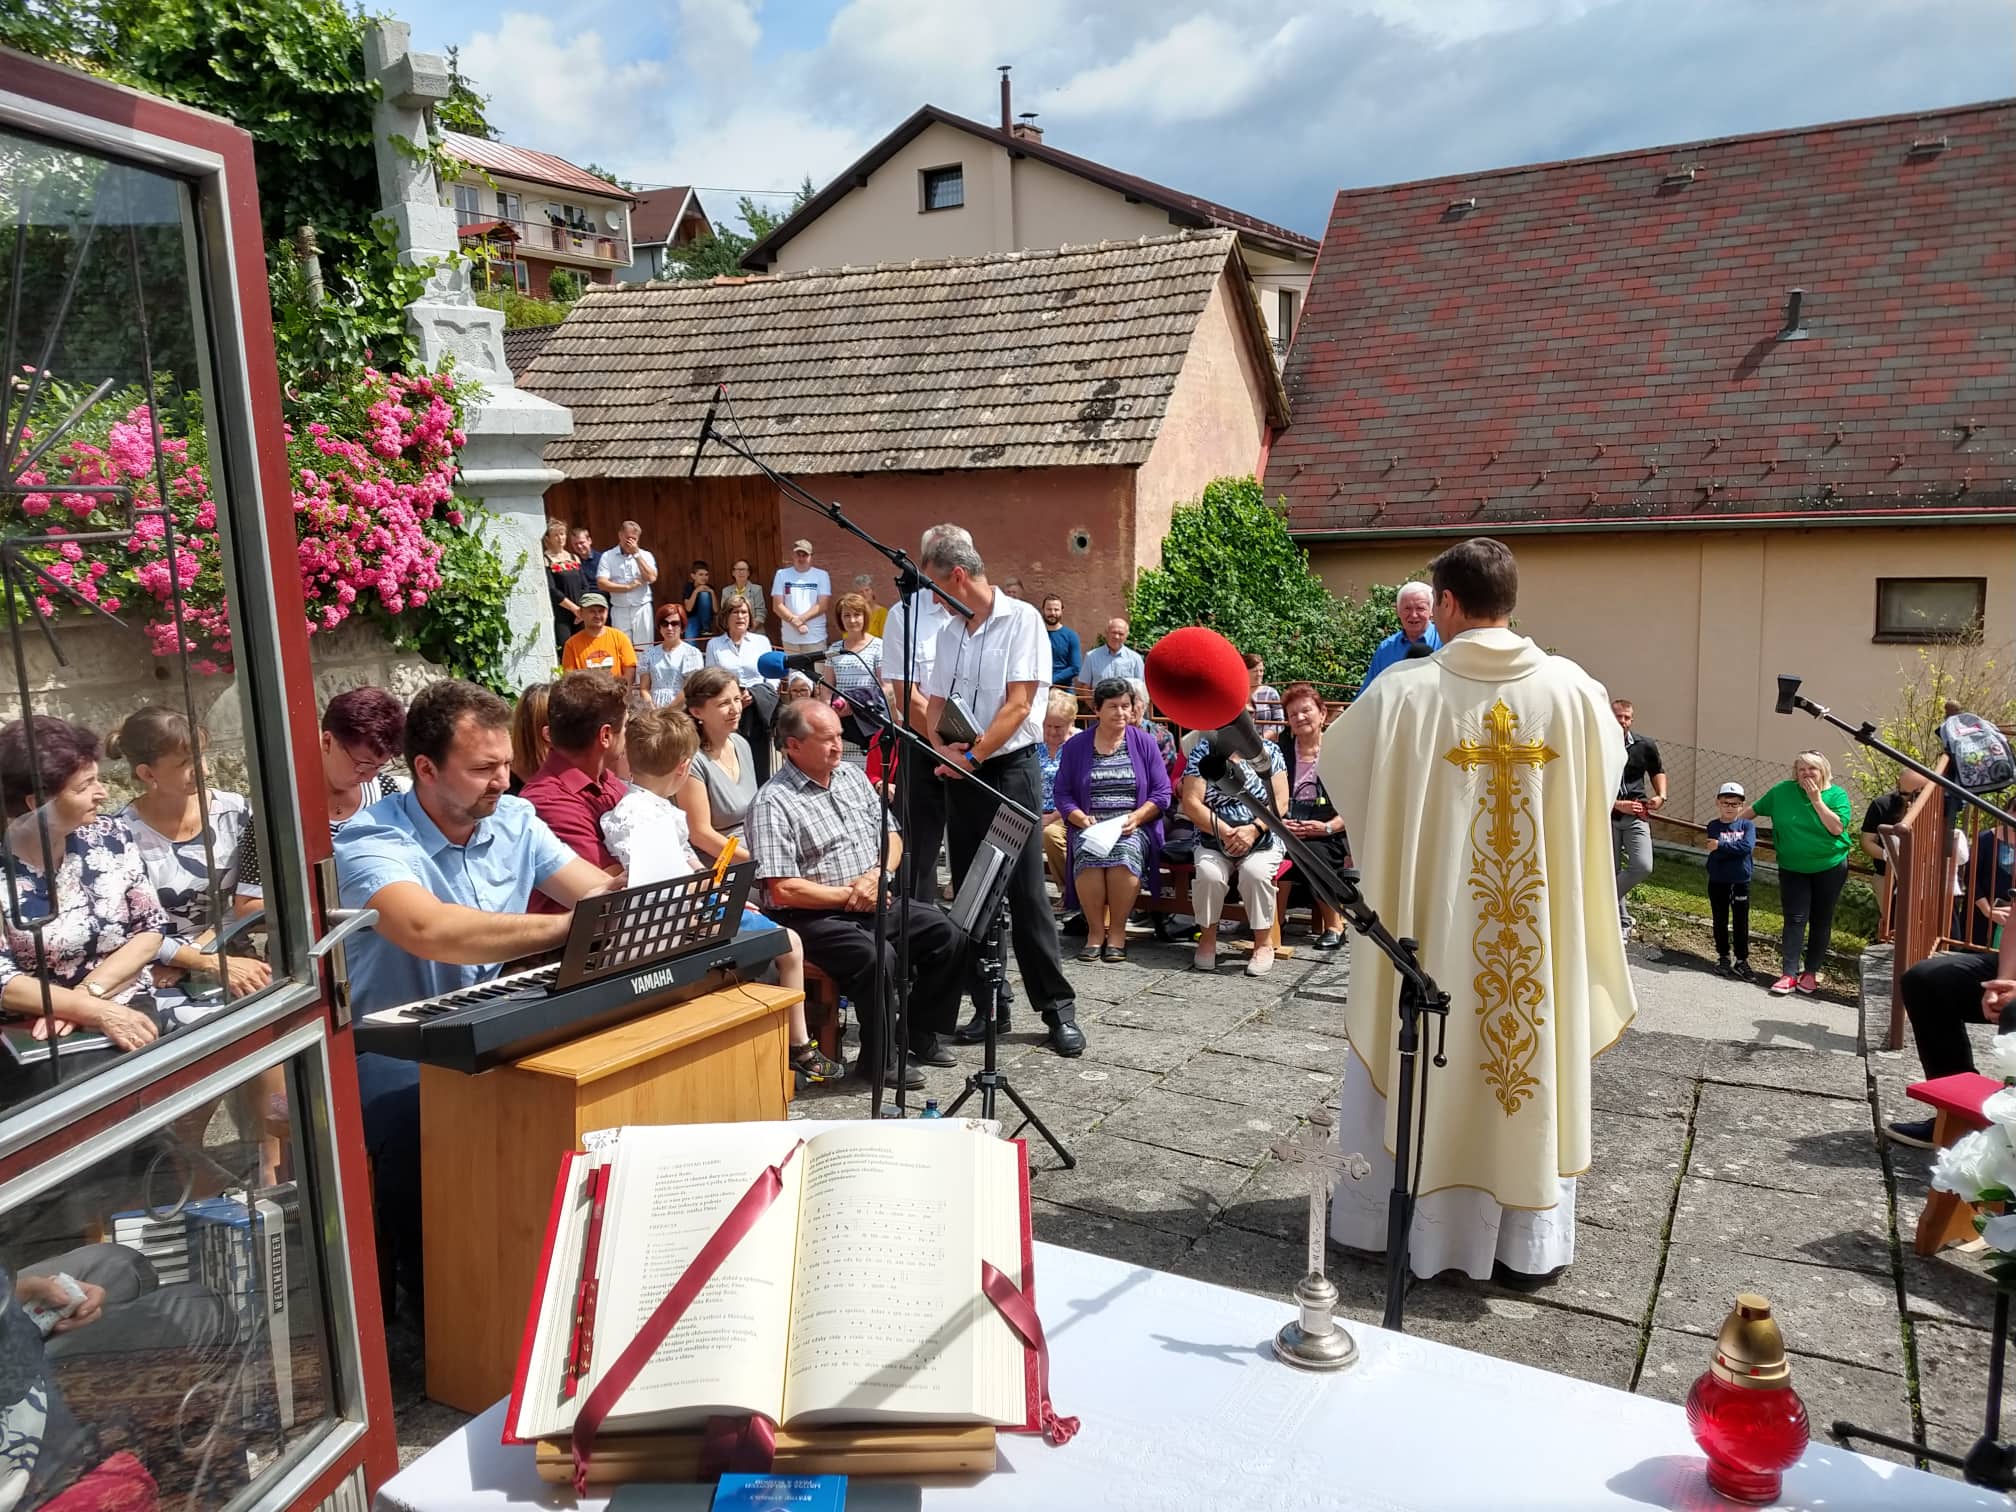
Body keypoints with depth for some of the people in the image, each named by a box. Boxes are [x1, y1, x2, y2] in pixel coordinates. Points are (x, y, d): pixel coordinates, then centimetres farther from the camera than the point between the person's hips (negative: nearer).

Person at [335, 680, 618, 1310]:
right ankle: (426, 1296, -10)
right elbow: (427, 930, -38)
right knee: (418, 1121, -36)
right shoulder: (370, 840, -17)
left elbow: (605, 893, -1)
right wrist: (567, 927, -44)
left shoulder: (514, 821, 4)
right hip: (395, 1050, -5)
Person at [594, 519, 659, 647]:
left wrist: (637, 555, -9)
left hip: (642, 609, 1)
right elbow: (601, 584, -7)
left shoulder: (645, 555, 6)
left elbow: (651, 578, -10)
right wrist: (628, 587, -10)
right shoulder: (608, 556, 2)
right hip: (619, 611, 0)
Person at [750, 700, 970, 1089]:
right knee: (876, 955, -32)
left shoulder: (852, 776, 10)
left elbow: (891, 837, 14)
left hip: (875, 902, 8)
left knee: (947, 933, -6)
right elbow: (783, 890, -19)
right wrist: (850, 895, -14)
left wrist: (877, 874, -8)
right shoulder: (774, 803, -14)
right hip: (813, 916, -7)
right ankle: (880, 1058, -10)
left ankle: (921, 1033, 12)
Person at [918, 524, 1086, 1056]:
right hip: (959, 773, 7)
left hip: (1010, 768, -6)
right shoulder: (949, 633, 13)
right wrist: (940, 747, -7)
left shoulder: (1021, 620, -8)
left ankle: (1058, 1007, 5)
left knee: (1025, 892, -5)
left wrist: (972, 756, -13)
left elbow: (1018, 704, -14)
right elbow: (936, 702, 13)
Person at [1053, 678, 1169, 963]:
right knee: (1088, 856, -34)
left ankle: (1117, 931, -19)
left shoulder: (1144, 742, 10)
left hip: (1134, 826, 0)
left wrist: (1135, 818, -10)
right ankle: (1095, 930, -17)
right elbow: (1062, 794, 8)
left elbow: (1161, 794, 6)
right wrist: (1082, 819, -11)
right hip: (1089, 826, 1)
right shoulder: (1076, 745, 12)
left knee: (1124, 853, -35)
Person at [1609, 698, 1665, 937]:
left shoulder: (1644, 746, 1)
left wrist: (1661, 796, 5)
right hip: (1607, 816, -2)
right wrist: (1618, 805, -16)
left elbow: (1657, 771, 20)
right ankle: (1622, 921, 20)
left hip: (1636, 816, 2)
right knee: (1612, 872, 4)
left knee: (1643, 867, -13)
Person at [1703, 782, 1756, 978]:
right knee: (1720, 921, 12)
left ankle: (1741, 960, 13)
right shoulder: (1714, 826, -3)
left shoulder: (1747, 825, -1)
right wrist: (1737, 849, -17)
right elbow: (1716, 855, -15)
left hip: (1741, 882, 0)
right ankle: (1723, 956, 25)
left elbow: (1748, 846, -21)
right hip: (1718, 881, 0)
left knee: (1741, 923, 5)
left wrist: (1721, 846, -20)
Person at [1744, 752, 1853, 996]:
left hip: (1830, 867, 0)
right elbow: (1754, 809, 8)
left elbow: (1837, 827, -19)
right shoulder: (1783, 791, -3)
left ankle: (1811, 972, 19)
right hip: (1792, 868, 0)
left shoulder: (1837, 794, -7)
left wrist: (1816, 799, -21)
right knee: (1795, 919, -4)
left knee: (1821, 921, 8)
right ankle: (1789, 973, -5)